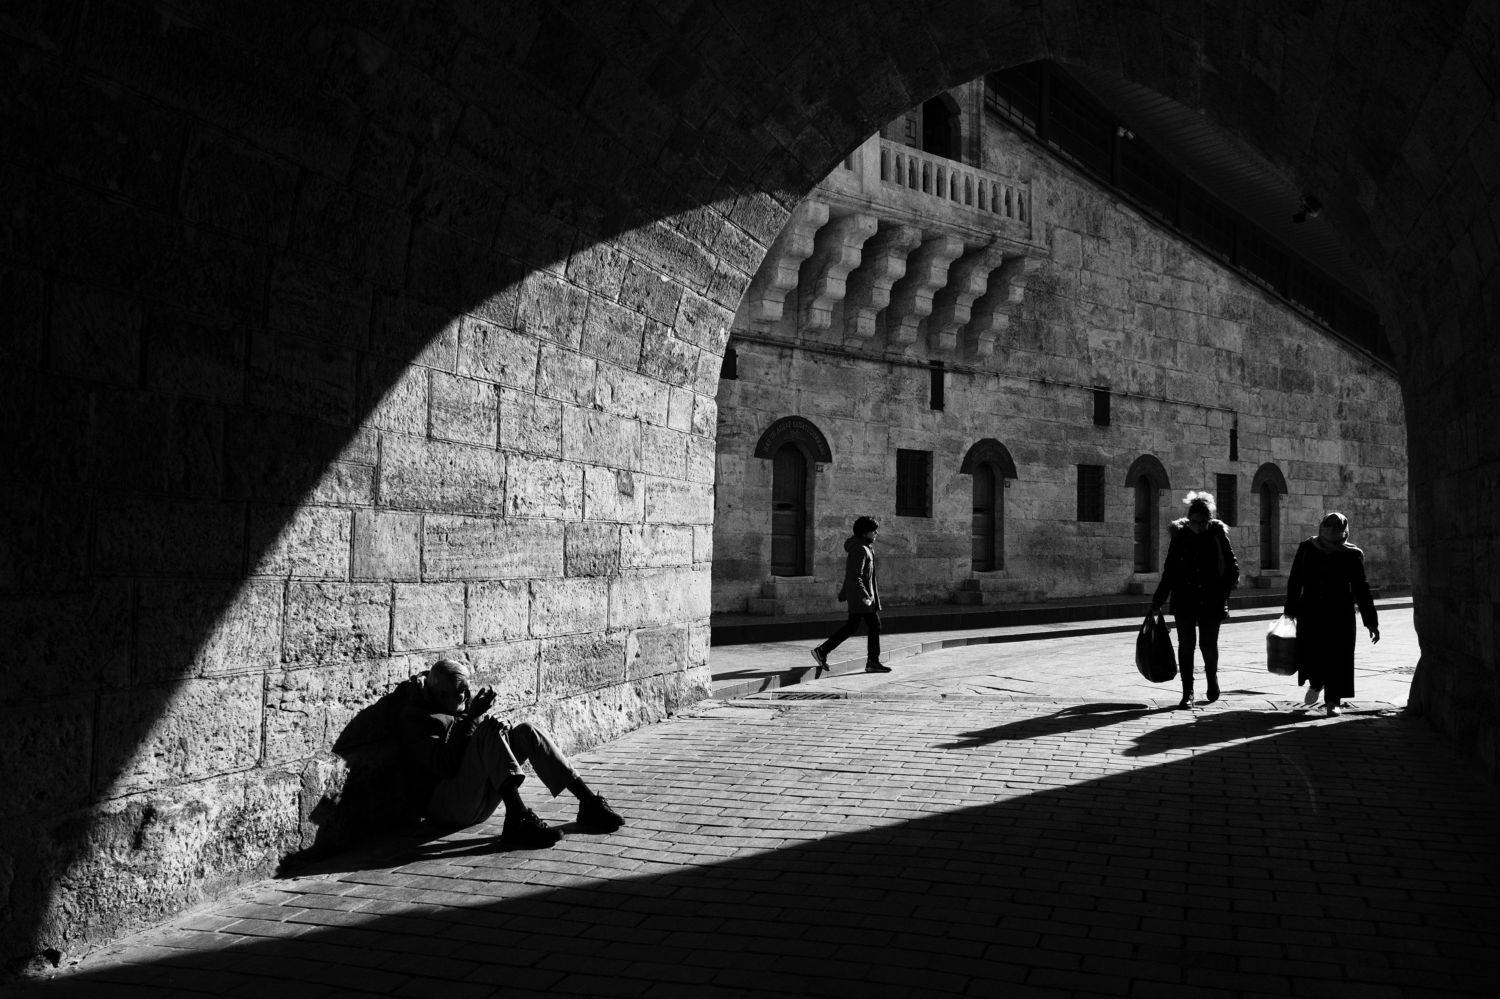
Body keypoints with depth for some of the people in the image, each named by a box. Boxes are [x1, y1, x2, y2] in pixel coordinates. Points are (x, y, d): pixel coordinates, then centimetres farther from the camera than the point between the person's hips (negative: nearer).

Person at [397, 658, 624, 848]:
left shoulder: (461, 707, 18)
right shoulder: (414, 719, -6)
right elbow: (446, 766, -20)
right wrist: (470, 718, -19)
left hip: (483, 802, 8)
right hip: (447, 804, -7)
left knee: (526, 731, -9)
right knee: (489, 729, -27)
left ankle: (588, 800, -18)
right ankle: (518, 818, -43)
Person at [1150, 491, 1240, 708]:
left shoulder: (1218, 534, -1)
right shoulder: (1179, 535, 1)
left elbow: (1232, 567, 5)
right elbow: (1169, 571, 7)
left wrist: (1223, 595, -7)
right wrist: (1157, 602, 5)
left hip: (1211, 601, -1)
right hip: (1184, 600, 1)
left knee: (1208, 643, 0)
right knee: (1185, 644, -1)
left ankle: (1212, 677, 32)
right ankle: (1187, 693, 6)